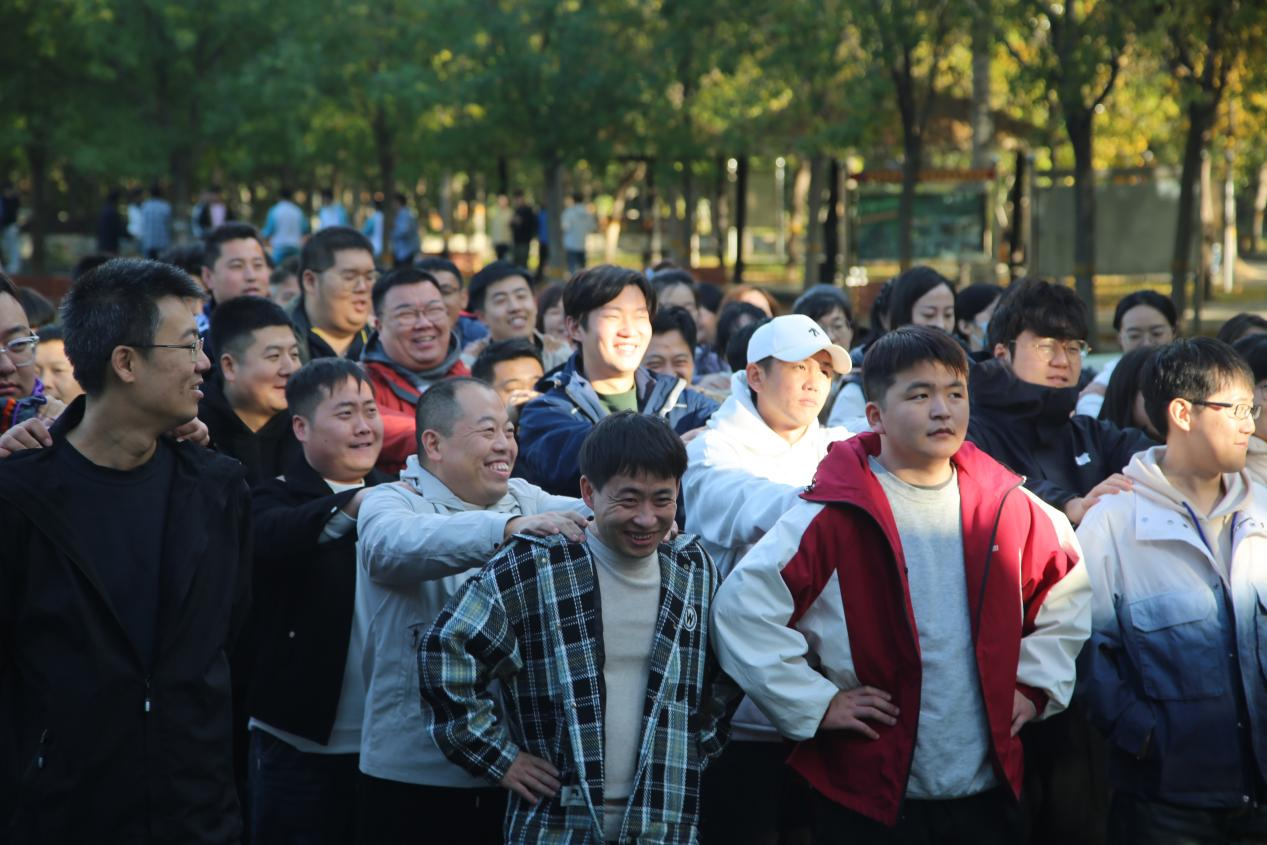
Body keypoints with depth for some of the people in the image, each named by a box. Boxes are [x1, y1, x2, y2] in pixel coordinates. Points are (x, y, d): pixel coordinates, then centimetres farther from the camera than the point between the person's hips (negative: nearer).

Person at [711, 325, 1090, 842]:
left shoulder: (1008, 506, 4)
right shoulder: (836, 516, -12)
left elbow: (1067, 589, 20)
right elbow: (743, 607, -14)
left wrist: (1035, 683, 11)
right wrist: (817, 703, -12)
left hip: (990, 793, 4)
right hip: (870, 800, -4)